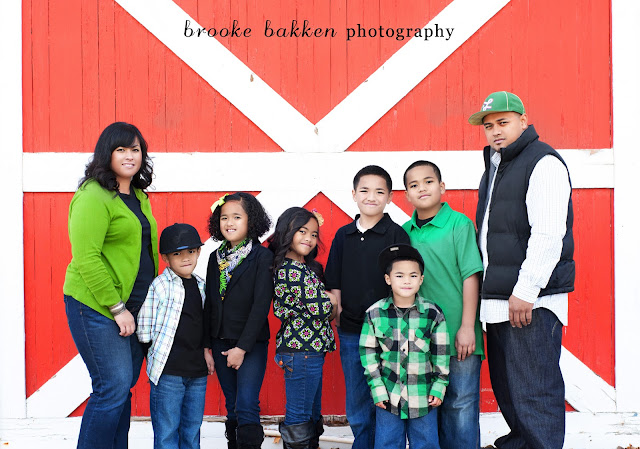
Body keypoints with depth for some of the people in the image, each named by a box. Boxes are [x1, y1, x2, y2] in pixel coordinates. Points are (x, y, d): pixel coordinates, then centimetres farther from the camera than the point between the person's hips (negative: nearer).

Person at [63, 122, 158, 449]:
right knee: (113, 388, -9)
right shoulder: (93, 196, -12)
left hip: (133, 307, 8)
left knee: (125, 387, 10)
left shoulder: (139, 197, 15)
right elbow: (86, 258, -18)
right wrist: (116, 308, -18)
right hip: (96, 307, -8)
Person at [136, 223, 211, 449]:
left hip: (197, 370, 6)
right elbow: (144, 332, -10)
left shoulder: (200, 285, 11)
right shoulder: (158, 286, -9)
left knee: (192, 430, 12)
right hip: (168, 371, -6)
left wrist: (205, 350, 12)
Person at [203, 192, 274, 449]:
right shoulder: (216, 257, 8)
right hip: (220, 342, 5)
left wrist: (242, 347, -15)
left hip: (252, 343, -5)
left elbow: (261, 305, -13)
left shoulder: (263, 257, -8)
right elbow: (209, 303, 12)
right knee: (232, 407, 11)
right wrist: (207, 345, 7)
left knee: (247, 406, -9)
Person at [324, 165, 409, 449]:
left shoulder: (396, 234, -3)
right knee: (356, 404, 12)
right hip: (350, 332, 4)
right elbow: (334, 284, 12)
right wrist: (337, 316, 4)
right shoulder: (343, 235, 8)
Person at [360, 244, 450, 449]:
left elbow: (441, 355, 2)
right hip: (388, 396, 0)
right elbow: (369, 354, 0)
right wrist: (377, 389, -4)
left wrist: (439, 387, 0)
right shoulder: (375, 313, -4)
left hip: (424, 398, 0)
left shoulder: (433, 314, -3)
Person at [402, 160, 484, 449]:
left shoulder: (459, 224, -5)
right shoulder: (405, 232, 7)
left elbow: (471, 276, -7)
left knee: (460, 405, 1)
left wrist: (467, 327, -10)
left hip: (458, 336, -4)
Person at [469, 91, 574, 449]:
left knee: (533, 393, -7)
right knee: (506, 389, 15)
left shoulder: (543, 162, -9)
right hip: (499, 300, 9)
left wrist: (525, 290, -22)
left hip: (531, 301, -9)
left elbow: (548, 235, -19)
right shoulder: (495, 165, 19)